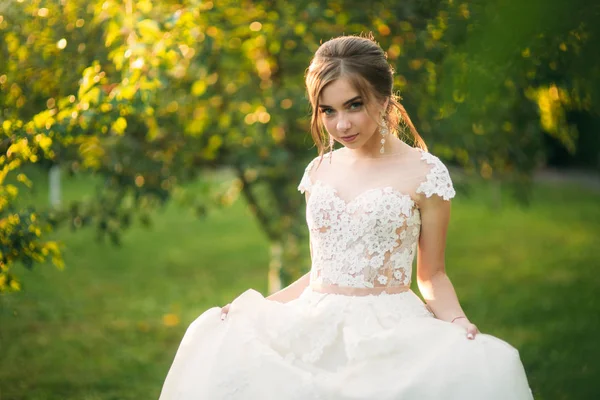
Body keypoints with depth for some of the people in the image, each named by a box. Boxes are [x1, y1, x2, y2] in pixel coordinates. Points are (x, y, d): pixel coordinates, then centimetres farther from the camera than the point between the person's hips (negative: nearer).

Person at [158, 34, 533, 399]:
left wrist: (457, 320, -14)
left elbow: (432, 275, 4)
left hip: (389, 330, -4)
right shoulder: (319, 172, 13)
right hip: (315, 326, 4)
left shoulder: (424, 173, 0)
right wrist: (255, 308, 9)